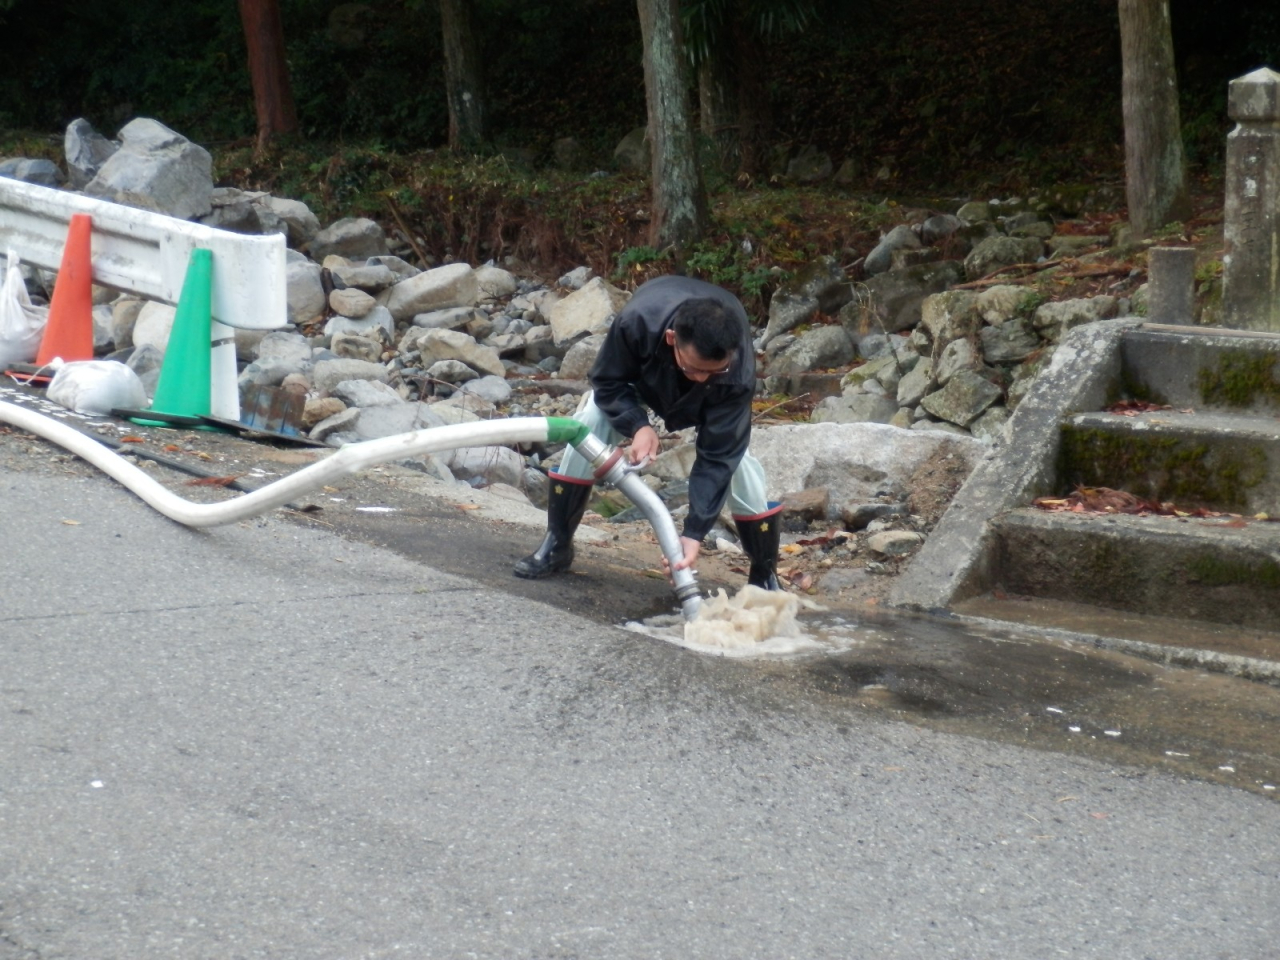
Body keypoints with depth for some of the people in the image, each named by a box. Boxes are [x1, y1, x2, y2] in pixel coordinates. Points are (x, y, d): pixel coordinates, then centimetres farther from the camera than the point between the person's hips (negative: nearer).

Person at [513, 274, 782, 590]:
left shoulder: (739, 372, -43)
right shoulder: (637, 320, -44)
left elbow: (718, 454, -38)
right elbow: (607, 382, -25)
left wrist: (694, 533, -42)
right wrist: (637, 425, -43)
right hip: (639, 376, 1)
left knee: (737, 459, -20)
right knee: (587, 428, -20)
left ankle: (765, 576, -2)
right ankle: (556, 546, -4)